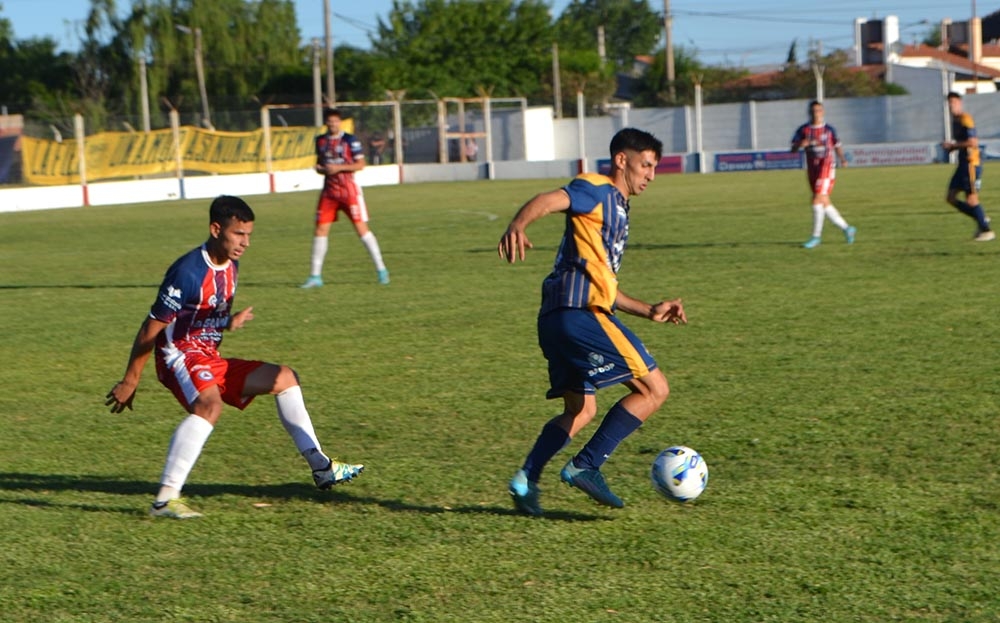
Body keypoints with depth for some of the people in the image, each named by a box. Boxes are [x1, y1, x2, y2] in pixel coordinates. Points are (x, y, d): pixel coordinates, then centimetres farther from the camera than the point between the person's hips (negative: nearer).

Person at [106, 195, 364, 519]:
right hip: (179, 356, -9)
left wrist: (231, 321, 1)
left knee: (283, 378, 10)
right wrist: (130, 381, -14)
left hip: (210, 359, 9)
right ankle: (165, 499, -37)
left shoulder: (231, 265, 8)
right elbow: (150, 330, -16)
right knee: (210, 405, -37)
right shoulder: (188, 272, -20)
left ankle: (321, 467, 13)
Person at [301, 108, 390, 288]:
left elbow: (360, 164, -7)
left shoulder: (350, 140, -5)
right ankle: (315, 276, 5)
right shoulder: (321, 141, 11)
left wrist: (339, 167, -18)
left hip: (348, 189, -5)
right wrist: (320, 168, -2)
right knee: (320, 230, -1)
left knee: (361, 228, -8)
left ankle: (381, 270, 1)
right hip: (329, 191, 5)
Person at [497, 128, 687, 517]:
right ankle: (586, 467, -8)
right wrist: (517, 226, -43)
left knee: (580, 412, 20)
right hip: (580, 313, -10)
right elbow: (549, 200, -22)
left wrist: (649, 311, 28)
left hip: (559, 318, 10)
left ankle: (526, 479, 10)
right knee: (653, 389, -6)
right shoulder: (597, 191, -1)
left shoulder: (616, 210, 28)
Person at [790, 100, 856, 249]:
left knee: (818, 200, -16)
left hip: (827, 166, -4)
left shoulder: (829, 129, 5)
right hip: (812, 168, 4)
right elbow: (793, 149, 3)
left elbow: (837, 146, 13)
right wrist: (801, 144, -19)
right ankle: (846, 228, 22)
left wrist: (842, 159, -6)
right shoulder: (803, 130, 8)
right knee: (825, 203, 7)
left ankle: (816, 237, -11)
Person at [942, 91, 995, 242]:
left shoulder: (966, 119, -13)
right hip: (963, 163, 9)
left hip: (971, 164, -9)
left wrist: (952, 145, -15)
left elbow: (973, 142, -22)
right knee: (951, 198, 7)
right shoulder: (955, 120, 15)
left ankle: (987, 230, 6)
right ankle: (981, 219, 16)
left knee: (971, 199, -6)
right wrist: (951, 148, 7)